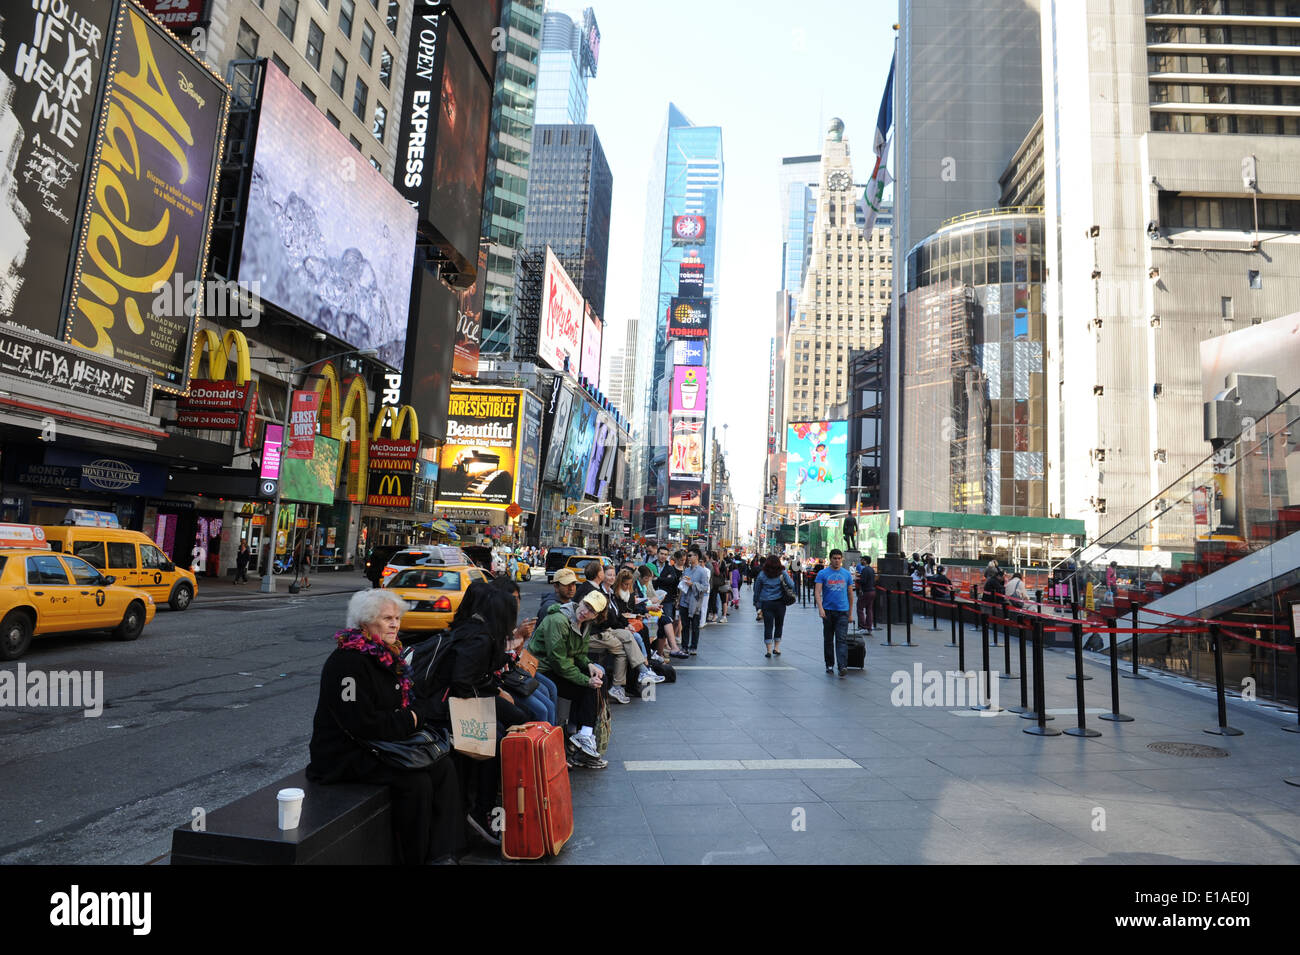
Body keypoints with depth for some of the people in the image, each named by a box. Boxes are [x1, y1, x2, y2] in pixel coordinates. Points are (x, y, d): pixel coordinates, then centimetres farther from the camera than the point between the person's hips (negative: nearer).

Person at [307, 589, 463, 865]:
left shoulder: (387, 656, 9)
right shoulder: (347, 662, -19)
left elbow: (407, 703, 21)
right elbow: (363, 724, -25)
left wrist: (418, 715, 0)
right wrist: (409, 721, -13)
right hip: (345, 756, -9)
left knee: (444, 768, -7)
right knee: (417, 782, -24)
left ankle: (441, 854, -4)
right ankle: (414, 859, -6)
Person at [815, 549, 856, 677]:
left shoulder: (847, 574, 8)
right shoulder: (822, 573, 0)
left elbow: (850, 593, 14)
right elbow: (817, 592, -8)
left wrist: (850, 612, 15)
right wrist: (820, 608, -21)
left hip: (842, 611, 0)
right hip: (828, 611, 0)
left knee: (842, 639, -10)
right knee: (828, 640, 10)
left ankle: (843, 666, -17)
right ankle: (829, 664, 23)